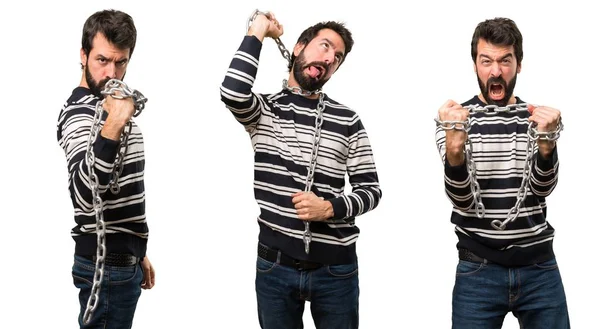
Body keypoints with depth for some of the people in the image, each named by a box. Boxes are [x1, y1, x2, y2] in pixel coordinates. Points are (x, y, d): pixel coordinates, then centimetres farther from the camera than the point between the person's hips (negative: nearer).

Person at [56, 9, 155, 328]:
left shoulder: (114, 109, 13)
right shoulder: (78, 114, -18)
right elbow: (85, 197, -36)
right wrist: (112, 126, -45)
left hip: (123, 261, 9)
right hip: (105, 267, -9)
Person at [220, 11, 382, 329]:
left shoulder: (348, 121, 4)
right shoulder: (265, 110, 2)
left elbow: (371, 189, 5)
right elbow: (233, 92, -21)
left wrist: (330, 207, -14)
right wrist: (257, 33, -9)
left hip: (336, 268, 1)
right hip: (275, 266, -1)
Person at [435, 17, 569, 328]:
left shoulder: (539, 118, 5)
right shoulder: (457, 119, -1)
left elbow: (541, 189, -7)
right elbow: (463, 199, -12)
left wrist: (546, 144, -27)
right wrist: (454, 147, -31)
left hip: (539, 268, 2)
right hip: (478, 271, -2)